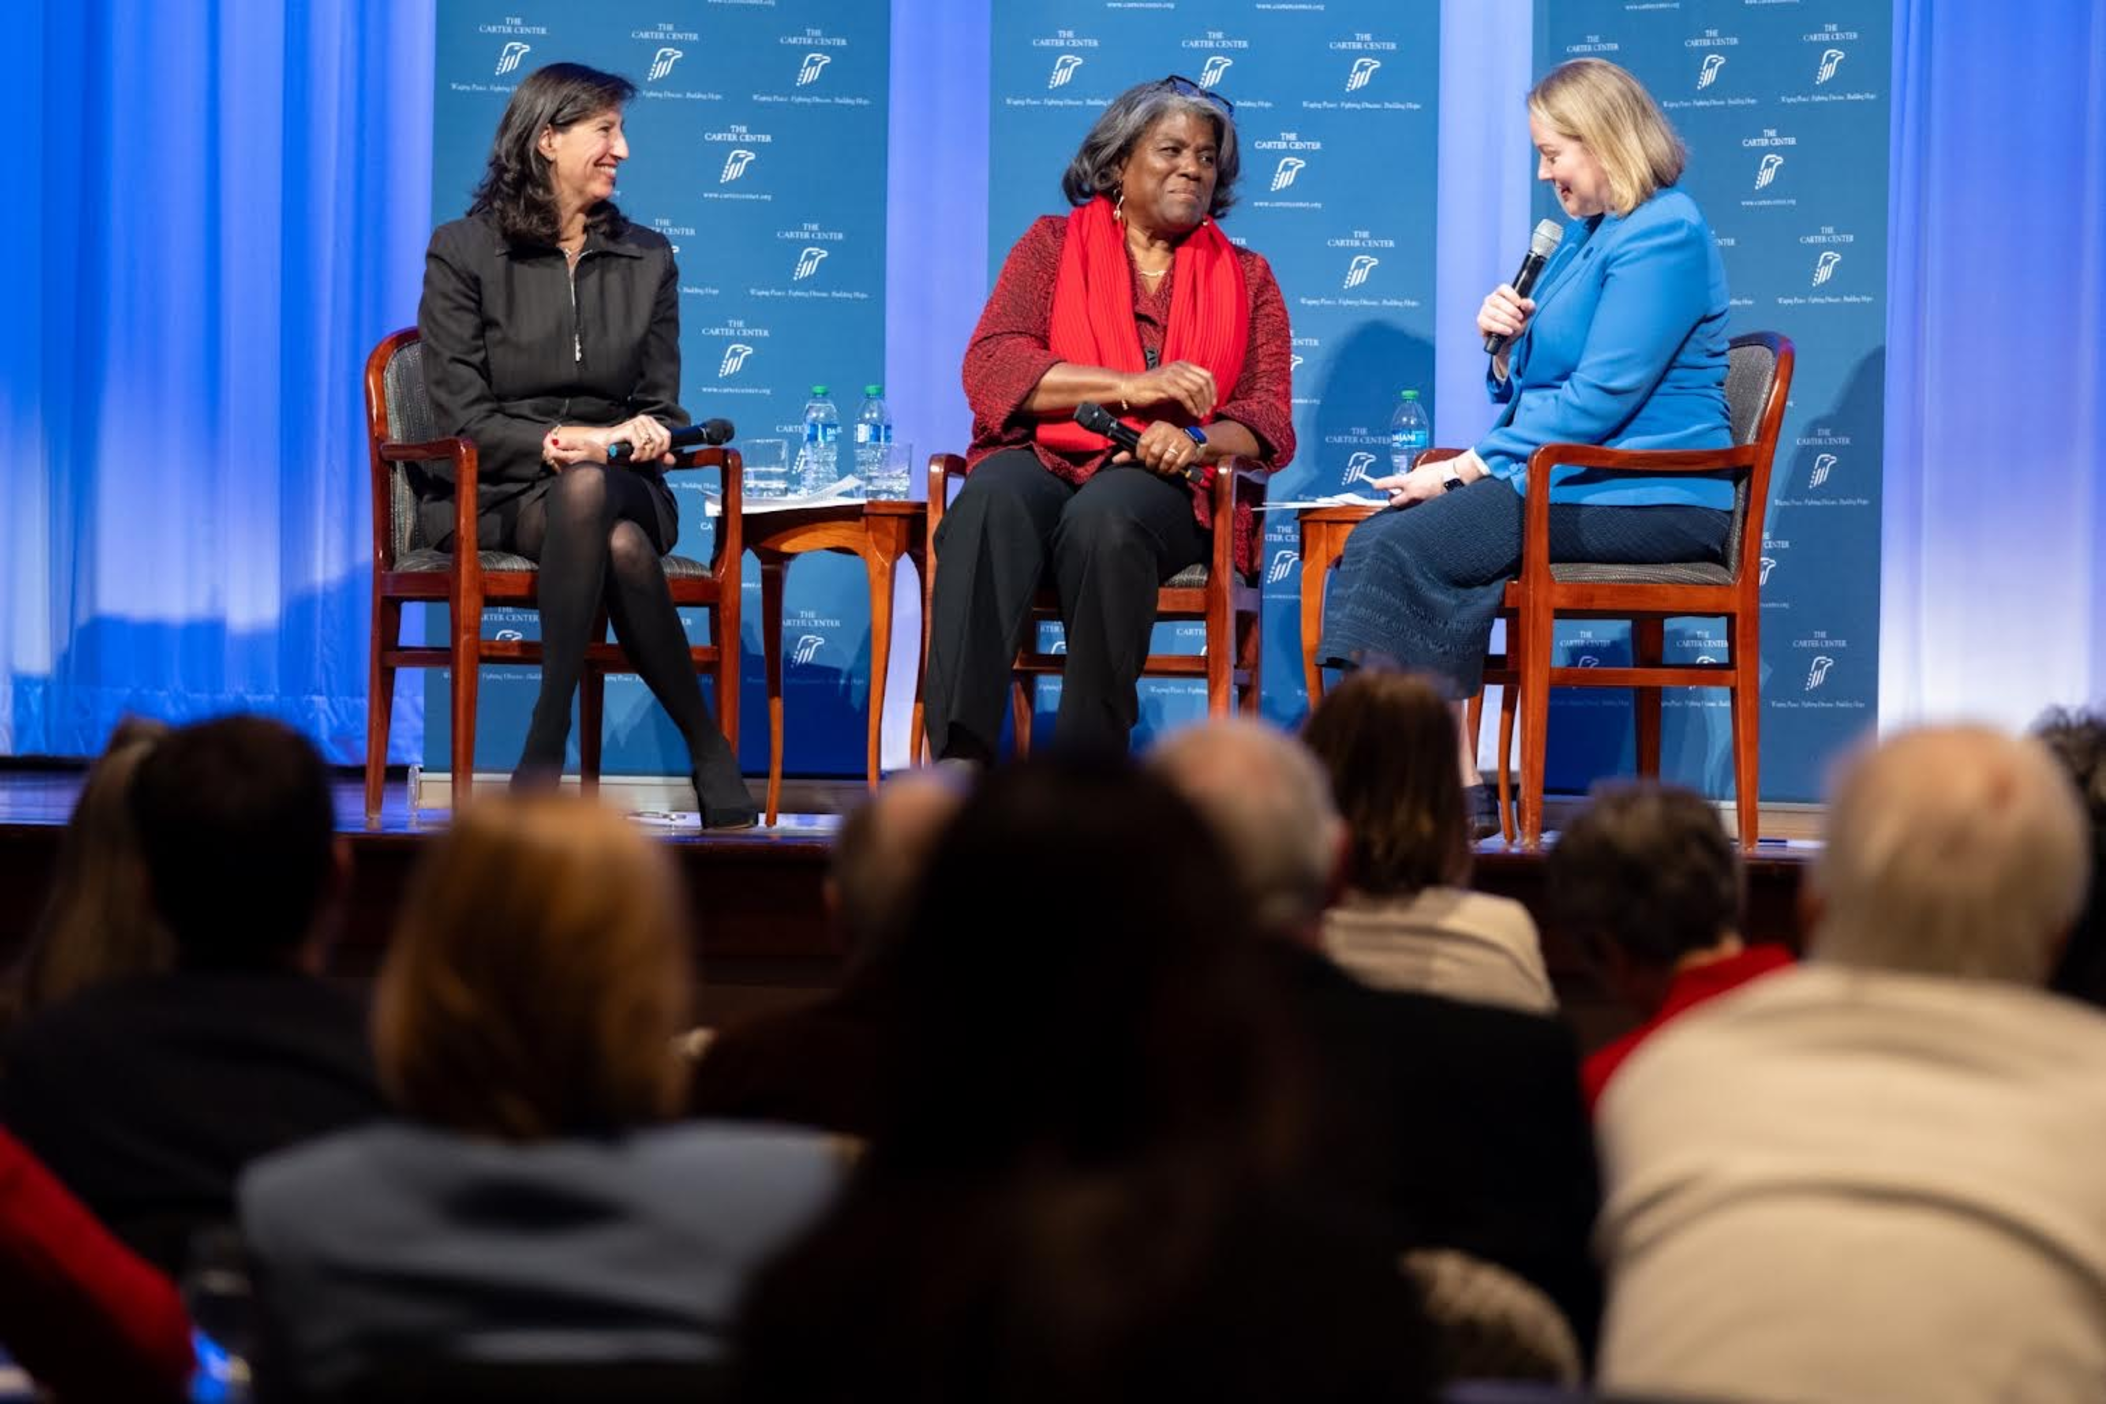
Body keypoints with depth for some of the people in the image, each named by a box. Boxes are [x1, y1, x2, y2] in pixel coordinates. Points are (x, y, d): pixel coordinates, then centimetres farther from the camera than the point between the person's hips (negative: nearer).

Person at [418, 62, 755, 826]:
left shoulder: (647, 258, 14)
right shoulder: (463, 251, 2)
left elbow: (662, 408, 14)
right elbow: (461, 417, -5)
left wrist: (645, 435, -11)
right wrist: (571, 440, -17)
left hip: (616, 481, 2)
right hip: (494, 494, -2)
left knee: (587, 491, -38)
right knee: (622, 549, -37)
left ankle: (547, 747, -35)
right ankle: (706, 748, -29)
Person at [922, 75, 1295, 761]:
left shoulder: (1245, 278, 19)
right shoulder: (1054, 244, 15)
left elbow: (1269, 420, 9)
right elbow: (989, 367, 0)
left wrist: (1193, 441, -14)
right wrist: (1131, 386, -11)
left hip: (1162, 483, 0)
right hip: (1039, 460, 0)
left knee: (1104, 518, -37)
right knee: (990, 505, -37)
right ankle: (957, 761, -48)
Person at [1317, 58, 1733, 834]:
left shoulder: (1662, 236, -12)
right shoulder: (1584, 235, 20)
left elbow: (1599, 398, -19)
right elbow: (1535, 391, 25)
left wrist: (1468, 468, -17)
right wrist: (1504, 346, 2)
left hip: (1643, 500, -10)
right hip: (1572, 482, 10)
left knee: (1405, 550, -24)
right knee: (1375, 541, -11)